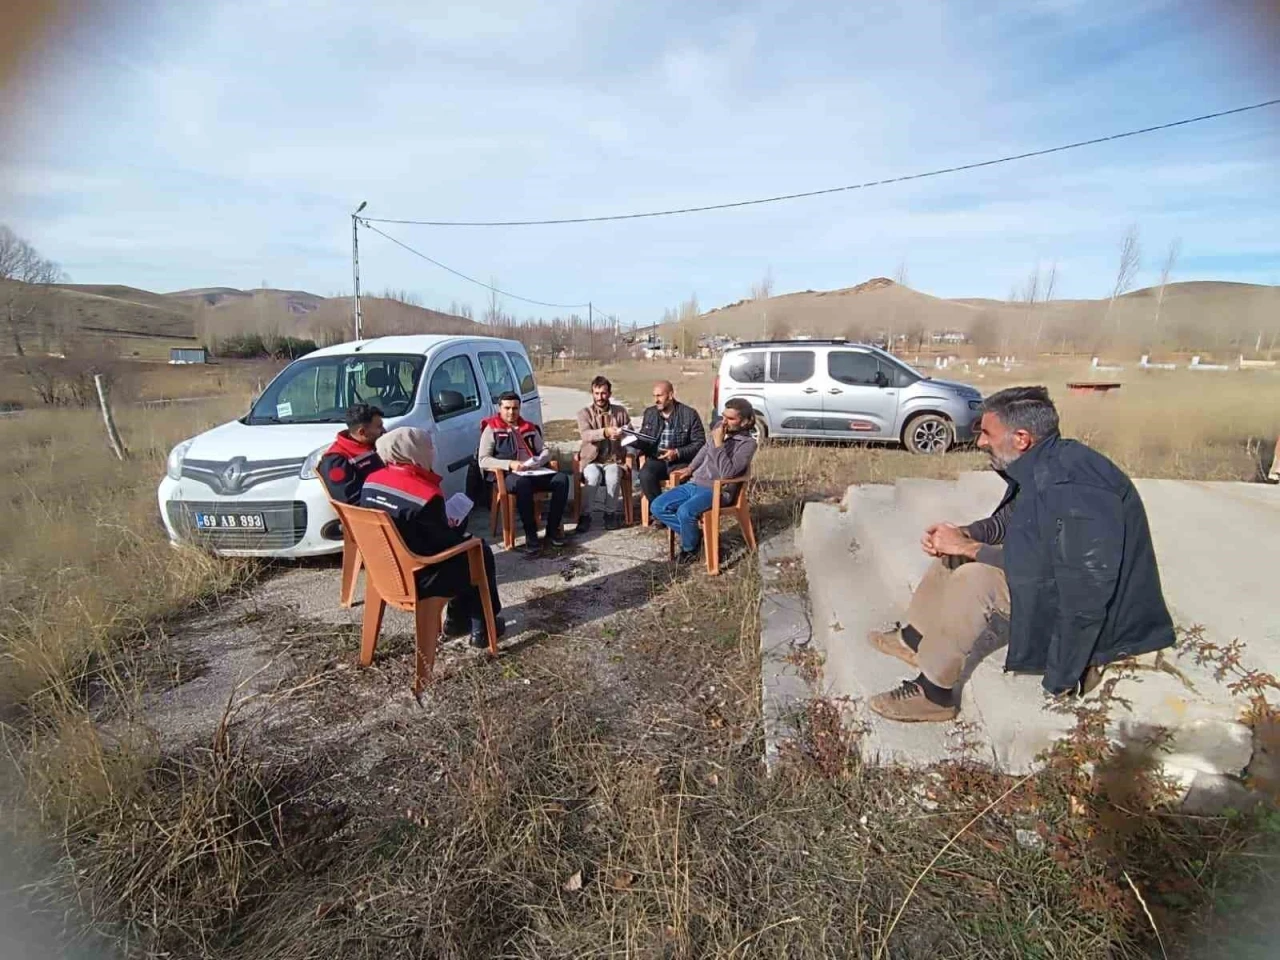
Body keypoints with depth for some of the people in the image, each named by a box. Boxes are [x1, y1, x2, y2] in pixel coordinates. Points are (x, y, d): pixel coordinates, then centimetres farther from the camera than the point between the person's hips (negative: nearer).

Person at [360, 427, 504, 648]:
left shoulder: (372, 481, -2)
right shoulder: (426, 495, -27)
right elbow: (445, 544, -19)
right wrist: (456, 530, 4)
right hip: (418, 580, -8)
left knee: (461, 542, 24)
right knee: (481, 553, 10)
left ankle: (457, 619, 30)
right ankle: (484, 626, 19)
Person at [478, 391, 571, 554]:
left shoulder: (529, 428, 22)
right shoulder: (492, 429, 7)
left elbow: (546, 451, 20)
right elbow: (483, 460, -3)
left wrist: (538, 461, -4)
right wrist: (509, 464, -17)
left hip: (535, 472, 5)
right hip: (509, 475, -5)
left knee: (562, 478, -23)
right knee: (522, 483, -40)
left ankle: (553, 528, -14)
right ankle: (531, 535, -31)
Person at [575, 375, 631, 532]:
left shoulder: (621, 412, 10)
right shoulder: (584, 413, 3)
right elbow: (585, 435, -16)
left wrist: (629, 455, -7)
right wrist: (605, 432, -34)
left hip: (614, 460, 1)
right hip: (591, 460, -1)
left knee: (613, 476, -33)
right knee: (593, 476, -35)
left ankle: (610, 513, -13)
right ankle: (586, 515, -18)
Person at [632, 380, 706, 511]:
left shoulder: (689, 414, -1)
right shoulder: (649, 413, 13)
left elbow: (700, 443, -4)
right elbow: (644, 440, 19)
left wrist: (678, 453, -16)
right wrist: (634, 441, -5)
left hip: (681, 460, -3)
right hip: (656, 459, 3)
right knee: (645, 475, -29)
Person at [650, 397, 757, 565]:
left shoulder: (748, 443, -14)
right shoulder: (719, 427, 7)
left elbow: (727, 473, -25)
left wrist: (719, 443, -24)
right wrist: (690, 468, 25)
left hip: (717, 491, -8)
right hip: (696, 484, 8)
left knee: (685, 511, -34)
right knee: (657, 507, -6)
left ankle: (690, 548, -4)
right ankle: (694, 533, 6)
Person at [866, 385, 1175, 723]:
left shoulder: (1070, 484, -30)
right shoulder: (1042, 467, -1)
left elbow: (1042, 565, -32)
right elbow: (1008, 521, 11)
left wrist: (969, 548, -23)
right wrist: (962, 536, -7)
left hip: (1094, 613, -10)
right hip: (1060, 579, 10)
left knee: (974, 579, -28)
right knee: (954, 554, 9)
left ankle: (933, 693, -17)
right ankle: (913, 639, 16)